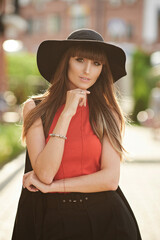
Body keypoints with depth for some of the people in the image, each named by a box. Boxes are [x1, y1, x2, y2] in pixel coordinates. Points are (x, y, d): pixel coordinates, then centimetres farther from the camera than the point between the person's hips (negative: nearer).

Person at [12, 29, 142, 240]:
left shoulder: (108, 112, -2)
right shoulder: (35, 109, -4)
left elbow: (110, 179, -10)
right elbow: (44, 174, -15)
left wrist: (50, 186, -11)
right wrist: (67, 113, -17)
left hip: (102, 220, 1)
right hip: (52, 219, 0)